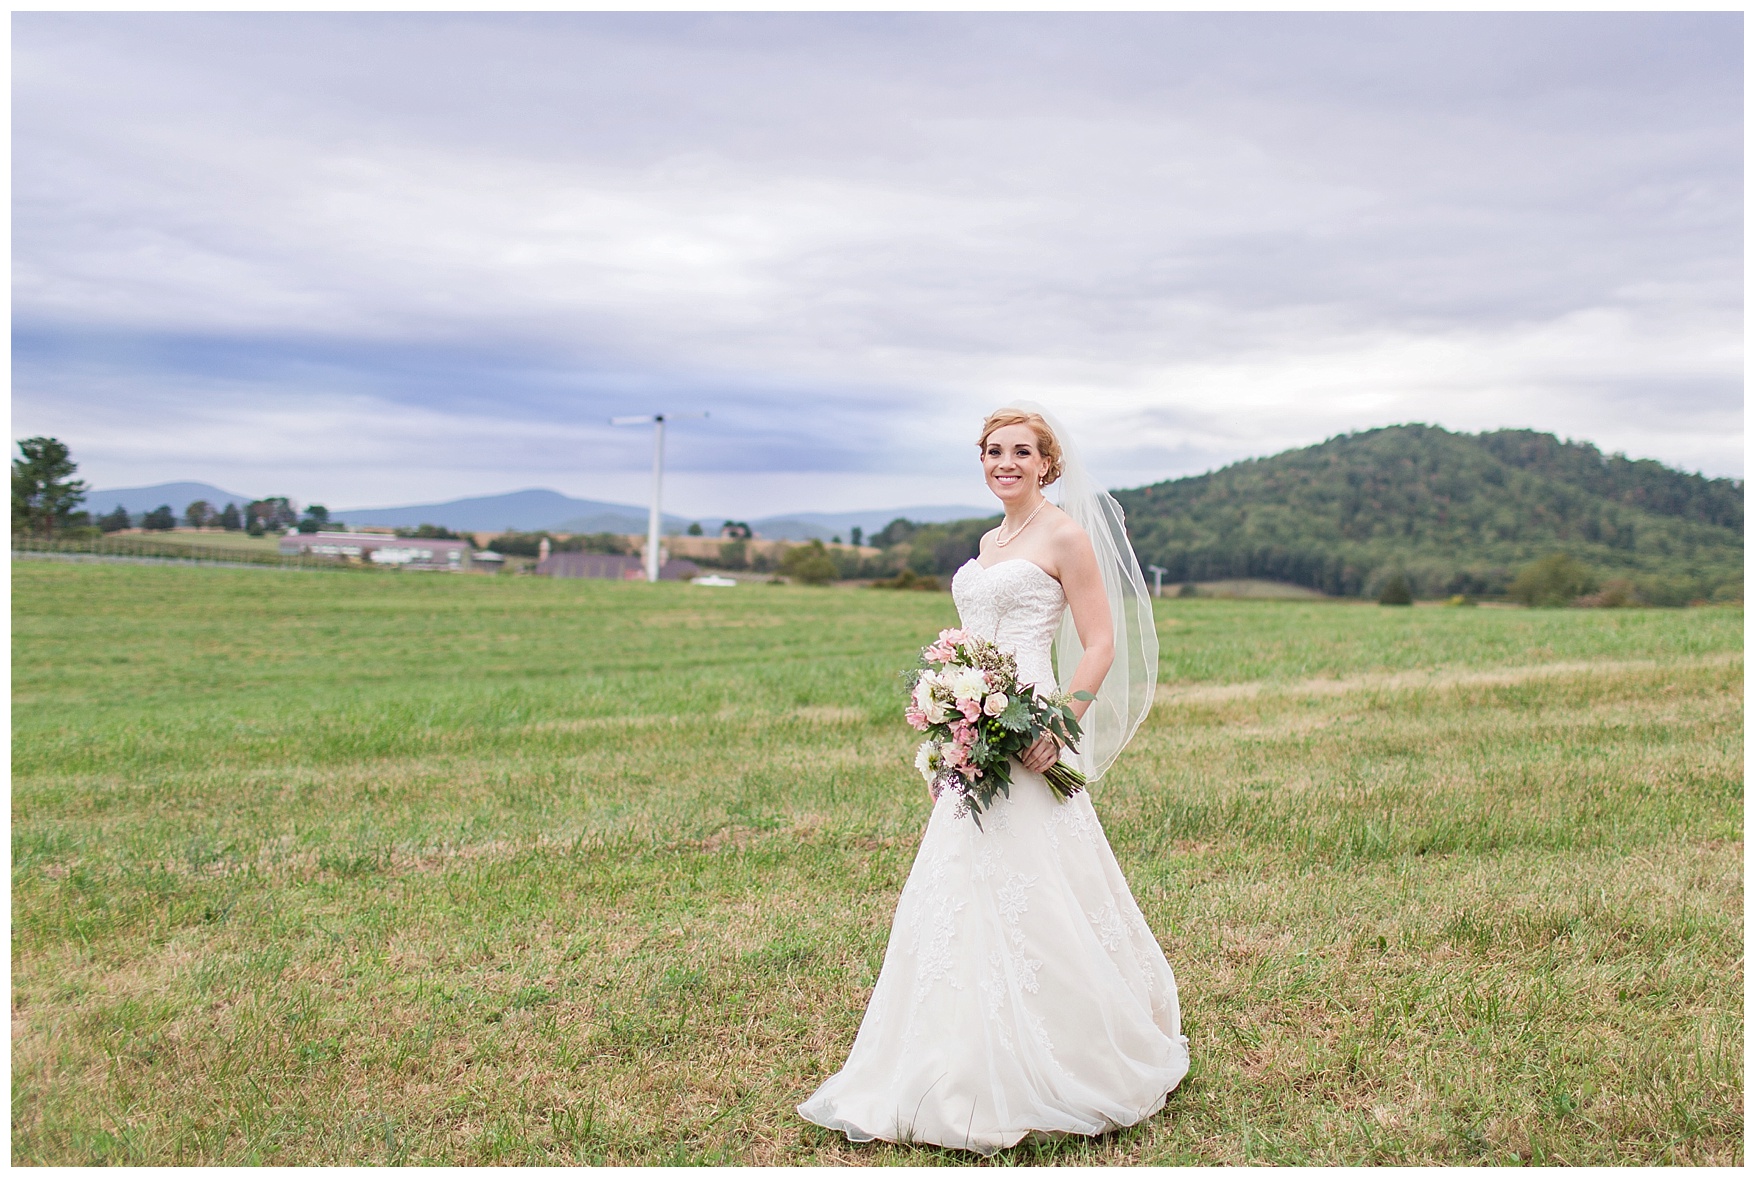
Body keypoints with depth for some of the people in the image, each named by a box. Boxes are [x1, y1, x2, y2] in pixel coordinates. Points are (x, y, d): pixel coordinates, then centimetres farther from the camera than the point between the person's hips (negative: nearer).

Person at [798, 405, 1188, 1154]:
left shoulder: (1064, 536, -5)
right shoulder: (989, 543, 19)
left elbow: (1101, 645, -9)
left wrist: (1059, 727, -20)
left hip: (1025, 742, -8)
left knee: (1030, 903, -6)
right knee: (958, 905, 9)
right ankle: (963, 1079, 21)